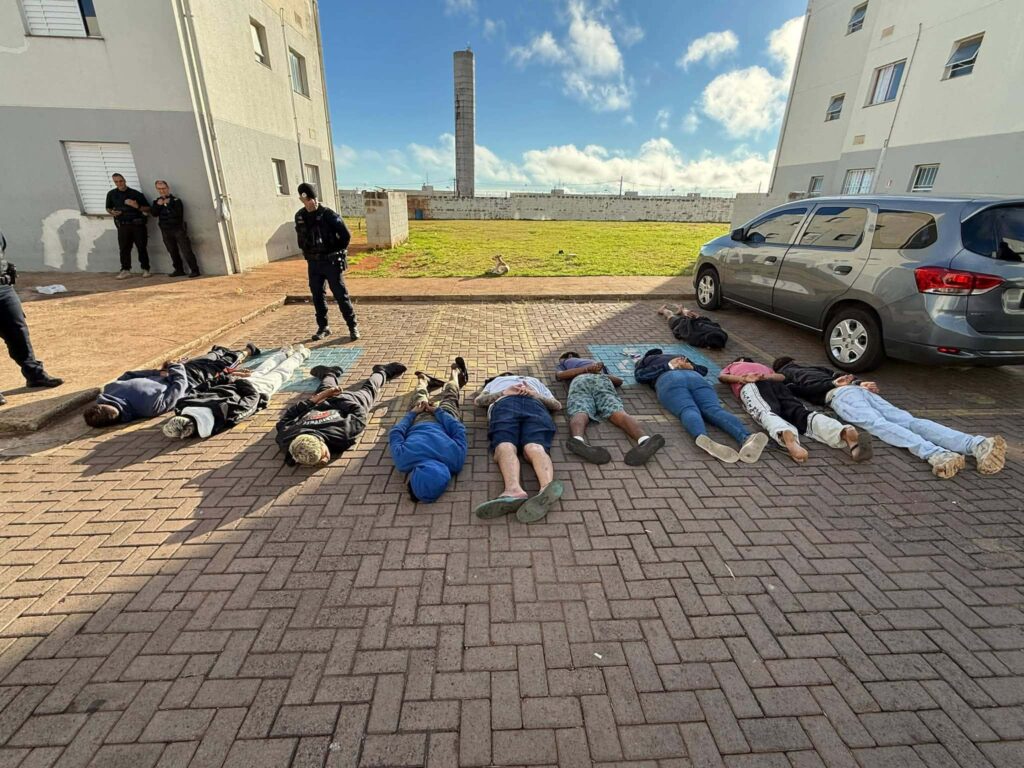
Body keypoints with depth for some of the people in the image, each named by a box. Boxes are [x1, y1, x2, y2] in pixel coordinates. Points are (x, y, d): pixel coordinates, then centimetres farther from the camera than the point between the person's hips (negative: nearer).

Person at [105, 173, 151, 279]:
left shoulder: (136, 193, 3)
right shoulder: (111, 194, 10)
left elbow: (147, 208, 3)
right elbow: (108, 208, 19)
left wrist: (137, 207, -15)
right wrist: (112, 212, -3)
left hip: (137, 224, -2)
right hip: (122, 225, 2)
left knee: (141, 247, -1)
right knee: (124, 248, 0)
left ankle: (145, 269, 6)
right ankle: (125, 270, 3)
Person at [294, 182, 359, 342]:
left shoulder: (328, 214, -11)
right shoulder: (299, 216, 5)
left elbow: (346, 235, -9)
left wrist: (338, 252, -3)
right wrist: (307, 254, 15)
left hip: (331, 262, -5)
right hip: (313, 264, 5)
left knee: (341, 295, -3)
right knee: (318, 296, 9)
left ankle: (353, 326, 6)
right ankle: (323, 327, 20)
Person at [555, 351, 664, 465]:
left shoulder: (564, 363, 41)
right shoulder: (598, 363, 48)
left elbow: (559, 375, 17)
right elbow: (619, 381, 40)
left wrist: (586, 369, 16)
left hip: (579, 381, -2)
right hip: (602, 380, 2)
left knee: (579, 413, -30)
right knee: (618, 413, -25)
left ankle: (578, 440, -66)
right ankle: (644, 440, -57)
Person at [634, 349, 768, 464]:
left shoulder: (645, 360, 34)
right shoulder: (680, 357, 46)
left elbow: (639, 375, 13)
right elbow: (703, 370, 42)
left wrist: (668, 366, 14)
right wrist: (690, 367, 24)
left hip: (669, 380, -3)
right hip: (695, 377, 3)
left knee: (688, 410, -29)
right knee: (714, 409, -21)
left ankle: (702, 438, -64)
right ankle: (746, 438, -52)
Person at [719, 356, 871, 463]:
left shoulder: (731, 367, 39)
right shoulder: (764, 366, 46)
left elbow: (721, 376, 15)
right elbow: (782, 377, 26)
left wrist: (743, 379, 1)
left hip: (750, 385, -3)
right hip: (774, 384, 4)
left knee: (766, 413, -34)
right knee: (802, 413, -22)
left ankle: (788, 437, -68)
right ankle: (846, 432, -51)